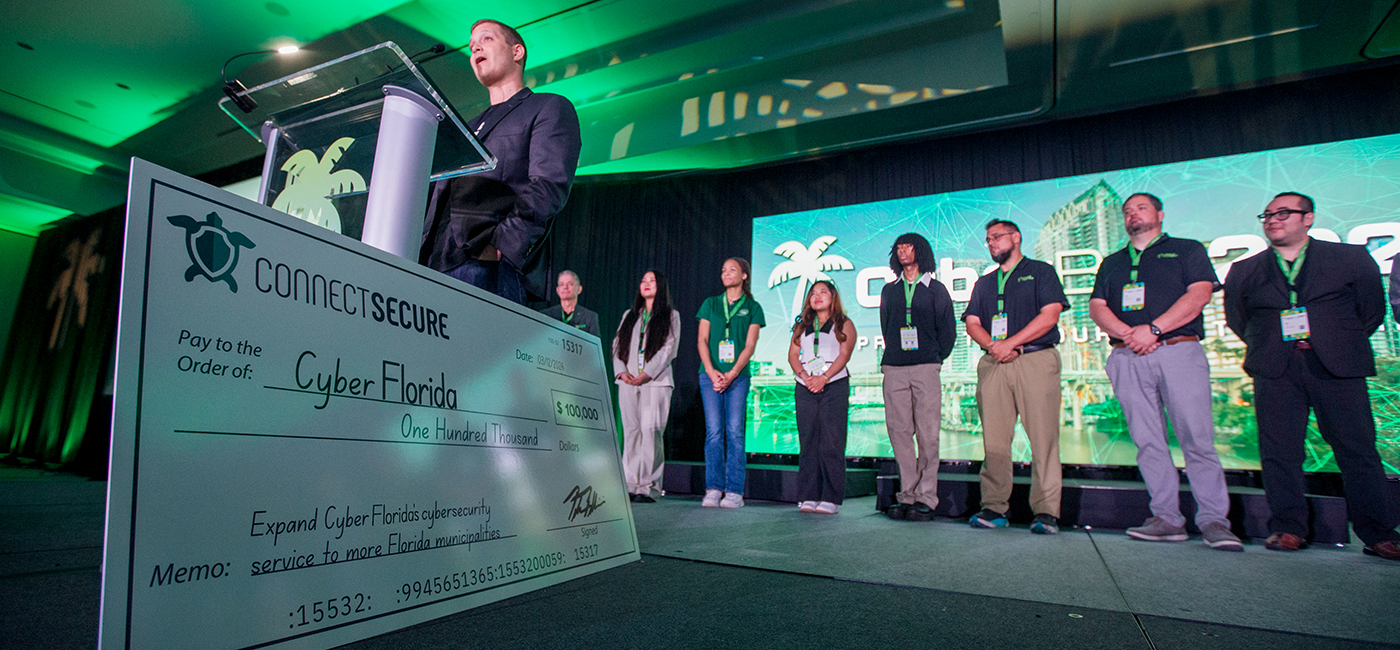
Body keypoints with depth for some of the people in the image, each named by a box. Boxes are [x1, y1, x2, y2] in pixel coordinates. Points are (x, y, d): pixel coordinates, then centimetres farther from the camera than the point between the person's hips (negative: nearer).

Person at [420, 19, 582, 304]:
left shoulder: (550, 108, 11)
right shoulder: (468, 128, 33)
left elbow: (549, 187, -7)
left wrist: (499, 248, -20)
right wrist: (420, 255, 8)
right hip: (434, 266, 7)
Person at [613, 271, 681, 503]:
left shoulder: (671, 316, 10)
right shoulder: (629, 315, 23)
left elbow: (669, 349, -2)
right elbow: (617, 345, 16)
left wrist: (646, 374, -12)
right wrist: (621, 371, -3)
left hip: (656, 381, -4)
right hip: (627, 381, 4)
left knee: (651, 430, -13)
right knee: (631, 431, -1)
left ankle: (649, 488, -12)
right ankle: (630, 485, 2)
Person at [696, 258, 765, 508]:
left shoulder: (752, 307, 10)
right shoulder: (711, 304, 15)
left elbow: (750, 345, 1)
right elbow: (702, 339, 7)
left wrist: (732, 373, -11)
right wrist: (711, 370, -7)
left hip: (738, 375, -1)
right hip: (710, 373, 1)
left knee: (735, 430, -6)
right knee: (714, 430, -4)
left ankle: (734, 492, -2)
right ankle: (713, 490, 1)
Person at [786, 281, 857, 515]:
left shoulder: (844, 324, 10)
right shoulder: (802, 326, 21)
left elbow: (844, 354, -3)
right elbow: (793, 355, 11)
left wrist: (824, 377, -16)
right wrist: (804, 376, -8)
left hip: (834, 386, -3)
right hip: (805, 388, 4)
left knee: (831, 442, -7)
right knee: (808, 442, 1)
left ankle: (831, 498, -3)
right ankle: (808, 497, 4)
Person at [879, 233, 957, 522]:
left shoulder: (935, 289, 10)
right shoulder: (889, 290, 18)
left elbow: (948, 331, 9)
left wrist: (935, 360, 7)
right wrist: (894, 356, 12)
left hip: (925, 369, -3)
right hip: (894, 370, 3)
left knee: (927, 434, -5)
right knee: (899, 432, -1)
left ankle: (926, 498, 0)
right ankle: (907, 495, 5)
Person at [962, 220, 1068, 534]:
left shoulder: (1041, 271, 11)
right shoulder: (984, 282, 25)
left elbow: (1050, 314, -2)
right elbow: (972, 323, 15)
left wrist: (1010, 343, -10)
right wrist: (993, 346, -5)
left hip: (1036, 360, -4)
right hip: (992, 365, 4)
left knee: (1043, 436, -8)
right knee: (993, 439, -1)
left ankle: (1046, 512, -5)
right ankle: (994, 508, 3)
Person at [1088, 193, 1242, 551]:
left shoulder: (1187, 250, 14)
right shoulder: (1112, 263, 24)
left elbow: (1199, 295, -2)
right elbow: (1097, 307, 12)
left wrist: (1153, 329, -12)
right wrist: (1127, 333, -7)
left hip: (1179, 350, -3)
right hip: (1128, 358, 3)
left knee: (1197, 437, -9)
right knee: (1148, 440, 0)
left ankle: (1214, 521, -4)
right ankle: (1167, 519, 4)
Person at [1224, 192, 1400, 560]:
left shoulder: (1351, 259, 10)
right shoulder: (1244, 271, 13)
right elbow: (1236, 319, 19)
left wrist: (1342, 344, 7)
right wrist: (1266, 346, 10)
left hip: (1337, 366, -1)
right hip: (1275, 372, 1)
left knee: (1357, 449, 0)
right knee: (1279, 450, -2)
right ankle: (1288, 528, 7)